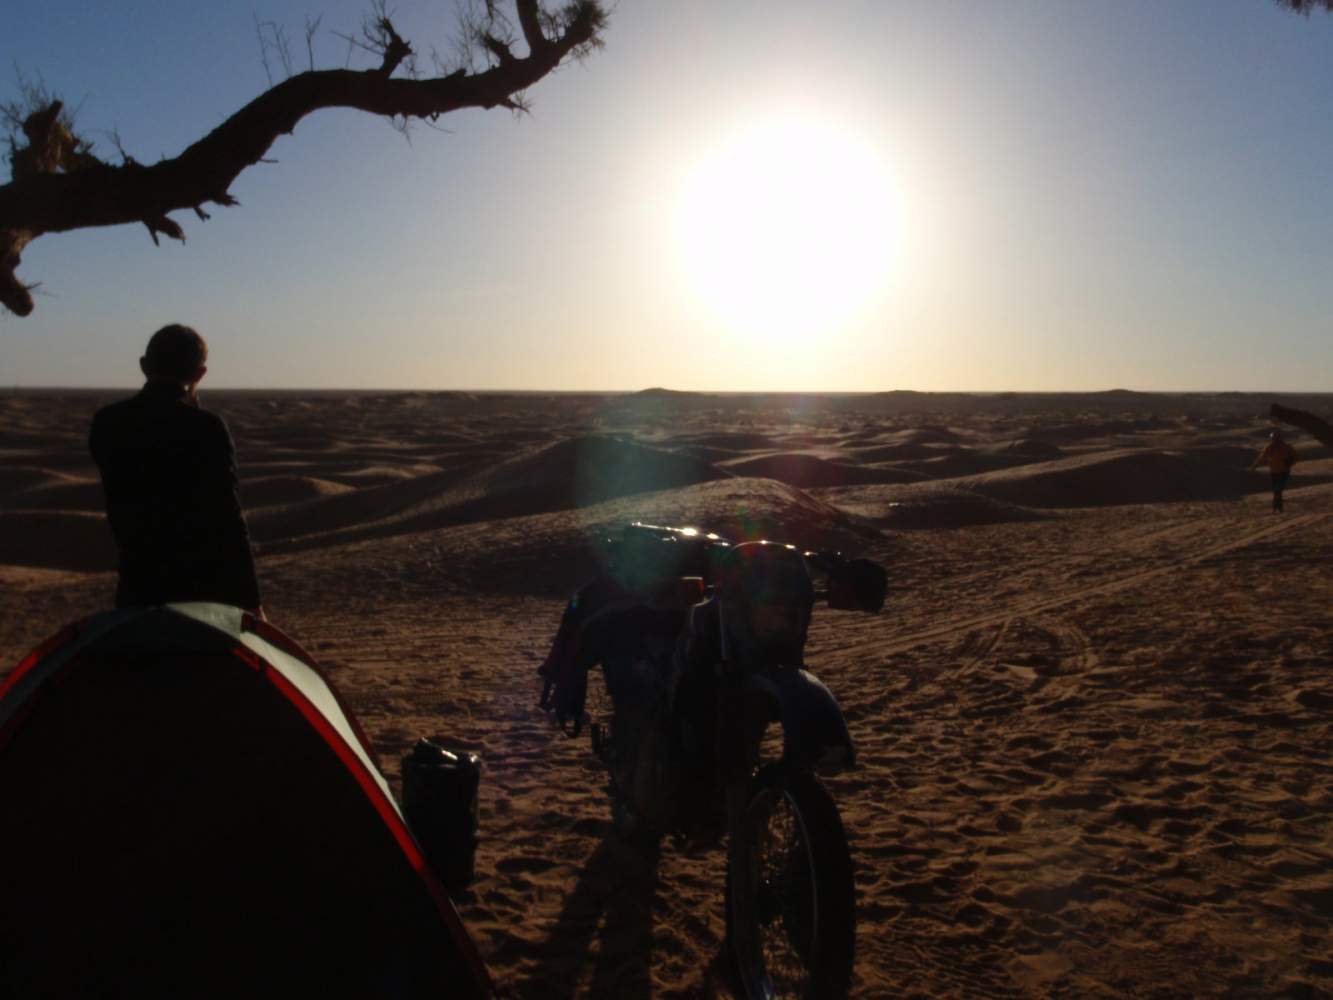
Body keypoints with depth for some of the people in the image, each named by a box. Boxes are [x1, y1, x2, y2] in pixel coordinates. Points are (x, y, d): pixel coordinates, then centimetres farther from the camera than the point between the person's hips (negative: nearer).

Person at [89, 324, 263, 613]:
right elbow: (227, 520, -14)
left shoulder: (106, 424, 3)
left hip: (138, 586, 4)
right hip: (202, 588, -4)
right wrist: (250, 600, -10)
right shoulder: (205, 428, -13)